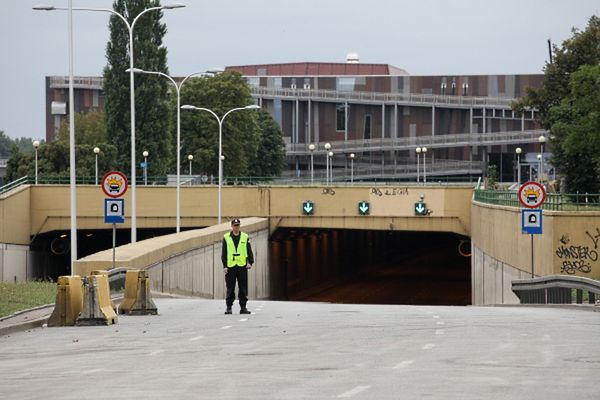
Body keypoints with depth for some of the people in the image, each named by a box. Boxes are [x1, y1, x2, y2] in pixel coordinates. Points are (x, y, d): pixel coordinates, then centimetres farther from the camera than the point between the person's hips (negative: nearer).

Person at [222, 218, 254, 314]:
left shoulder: (245, 237, 8)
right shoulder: (226, 238, 6)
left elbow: (249, 251, 7)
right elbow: (224, 253, 5)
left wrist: (250, 262, -6)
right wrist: (224, 265, -1)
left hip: (242, 266, 1)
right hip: (230, 266, -1)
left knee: (243, 288, 1)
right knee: (230, 288, 1)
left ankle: (243, 307, 7)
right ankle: (229, 307, 7)